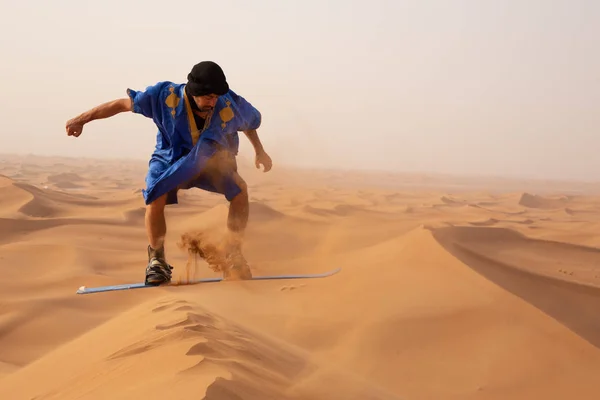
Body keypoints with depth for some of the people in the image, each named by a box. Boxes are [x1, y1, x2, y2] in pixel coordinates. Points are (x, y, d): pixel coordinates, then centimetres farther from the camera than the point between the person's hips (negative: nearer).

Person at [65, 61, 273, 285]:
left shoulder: (231, 106, -24)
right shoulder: (166, 96, -27)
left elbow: (250, 122, 2)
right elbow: (123, 104, -16)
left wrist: (260, 152, 12)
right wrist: (82, 119, -12)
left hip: (212, 161, 1)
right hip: (170, 159, -1)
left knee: (240, 191, -25)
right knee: (155, 198, -28)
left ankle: (233, 257, -11)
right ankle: (156, 259, -4)